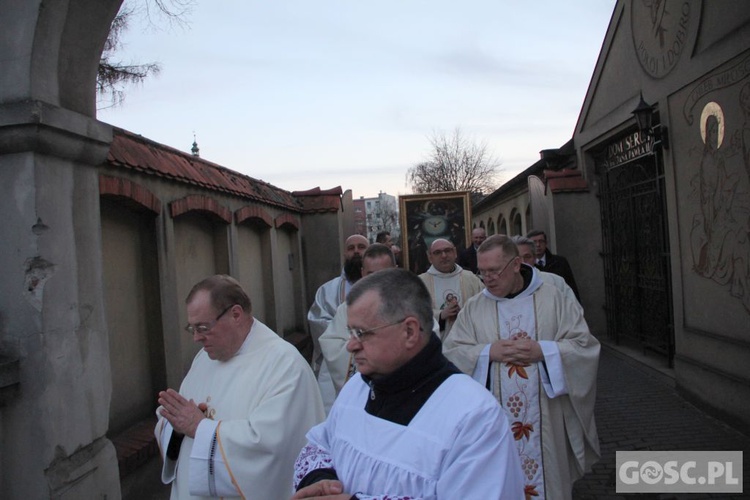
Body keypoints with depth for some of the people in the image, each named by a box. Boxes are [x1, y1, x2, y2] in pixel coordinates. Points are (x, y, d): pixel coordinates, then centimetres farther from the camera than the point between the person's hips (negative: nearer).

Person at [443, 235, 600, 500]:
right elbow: (451, 353, -2)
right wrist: (488, 352, -18)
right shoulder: (473, 308, 2)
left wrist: (542, 351, -18)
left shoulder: (555, 299, -1)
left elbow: (585, 346, -4)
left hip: (546, 420, 0)